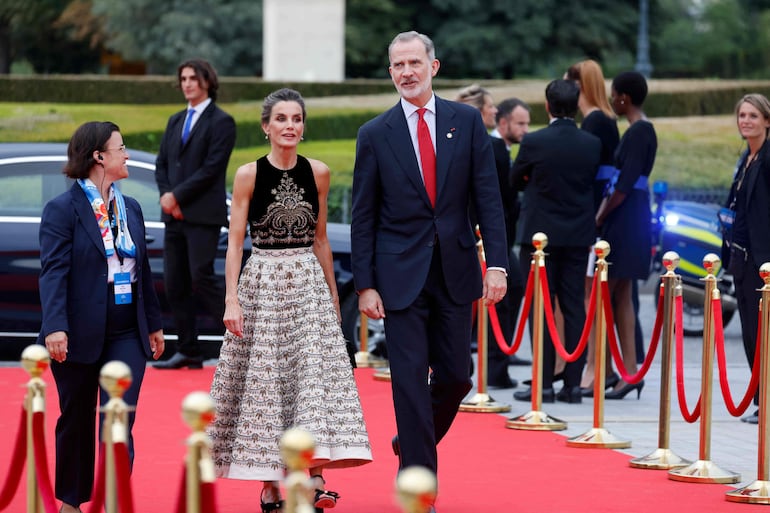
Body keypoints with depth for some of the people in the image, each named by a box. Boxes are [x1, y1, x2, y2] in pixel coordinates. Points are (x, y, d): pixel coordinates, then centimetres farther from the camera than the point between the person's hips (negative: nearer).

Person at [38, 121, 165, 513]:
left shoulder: (130, 208, 10)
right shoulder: (62, 209, -8)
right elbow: (53, 271, -16)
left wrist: (154, 322, 19)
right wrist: (55, 327, -27)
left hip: (128, 335, 4)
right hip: (80, 334, -4)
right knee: (76, 421, 10)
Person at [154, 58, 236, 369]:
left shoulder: (221, 122, -5)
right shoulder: (176, 121, 18)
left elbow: (211, 169, -13)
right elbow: (162, 165, 15)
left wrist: (176, 196, -14)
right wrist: (167, 196, -4)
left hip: (203, 215, -7)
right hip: (175, 215, 7)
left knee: (202, 279, -13)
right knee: (175, 285, 5)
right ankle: (188, 352, 10)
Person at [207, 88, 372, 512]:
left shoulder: (318, 174, 5)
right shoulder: (249, 175, -3)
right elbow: (234, 242, -5)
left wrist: (333, 295, 15)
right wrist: (232, 300, -13)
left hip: (308, 284, 2)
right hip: (263, 283, -2)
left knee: (315, 373, -9)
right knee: (264, 380, 1)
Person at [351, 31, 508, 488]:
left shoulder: (467, 121, 3)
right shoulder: (375, 134, 1)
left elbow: (488, 197, 1)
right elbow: (363, 217, 1)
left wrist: (497, 263, -8)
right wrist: (365, 284, -4)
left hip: (456, 271, 2)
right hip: (401, 274, -2)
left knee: (456, 376, 7)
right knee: (410, 378, -3)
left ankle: (412, 443, 34)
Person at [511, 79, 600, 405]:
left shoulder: (534, 142, -12)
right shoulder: (592, 144, -1)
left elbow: (517, 182, 3)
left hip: (540, 234, -4)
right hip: (578, 236, 4)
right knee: (574, 307, 7)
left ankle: (543, 384, -2)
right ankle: (573, 383, 7)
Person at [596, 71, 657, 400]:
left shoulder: (638, 133, -16)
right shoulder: (641, 131, 14)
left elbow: (625, 185, -21)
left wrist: (600, 216, -11)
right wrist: (604, 213, 9)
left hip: (624, 220, -10)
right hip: (632, 216, 10)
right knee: (621, 297, 11)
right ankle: (629, 371, 11)